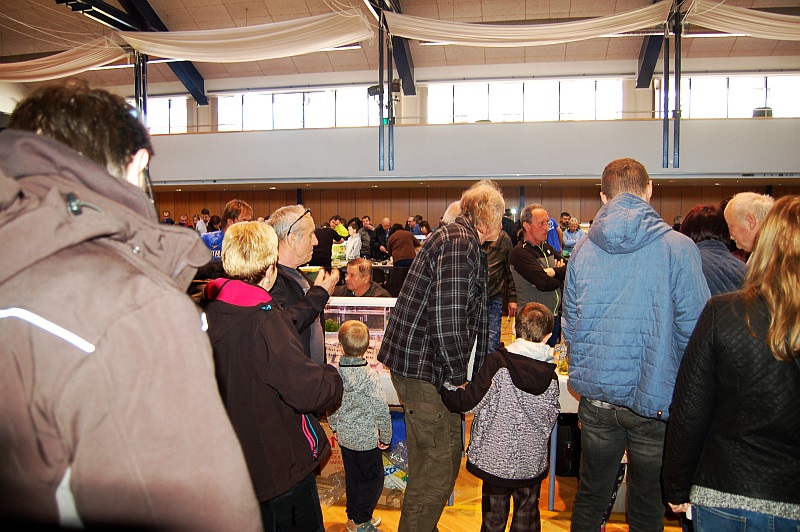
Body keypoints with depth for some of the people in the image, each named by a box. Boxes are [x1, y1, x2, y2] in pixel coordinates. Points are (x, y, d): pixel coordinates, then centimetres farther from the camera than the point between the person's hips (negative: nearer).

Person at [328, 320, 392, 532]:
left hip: (344, 436, 6)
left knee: (352, 477, 20)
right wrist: (385, 437, -5)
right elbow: (381, 410, -19)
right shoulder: (370, 376, -23)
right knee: (372, 479, 12)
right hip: (366, 439, -5)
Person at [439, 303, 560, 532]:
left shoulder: (498, 363, -19)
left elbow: (469, 402, -17)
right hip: (533, 463, 3)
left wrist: (443, 391, -1)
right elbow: (551, 418, 3)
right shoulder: (551, 375, -6)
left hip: (496, 459, -3)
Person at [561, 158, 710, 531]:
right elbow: (695, 329, -9)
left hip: (596, 397, 3)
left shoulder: (583, 250, 0)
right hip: (656, 399, -2)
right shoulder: (678, 248, -11)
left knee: (590, 498, 18)